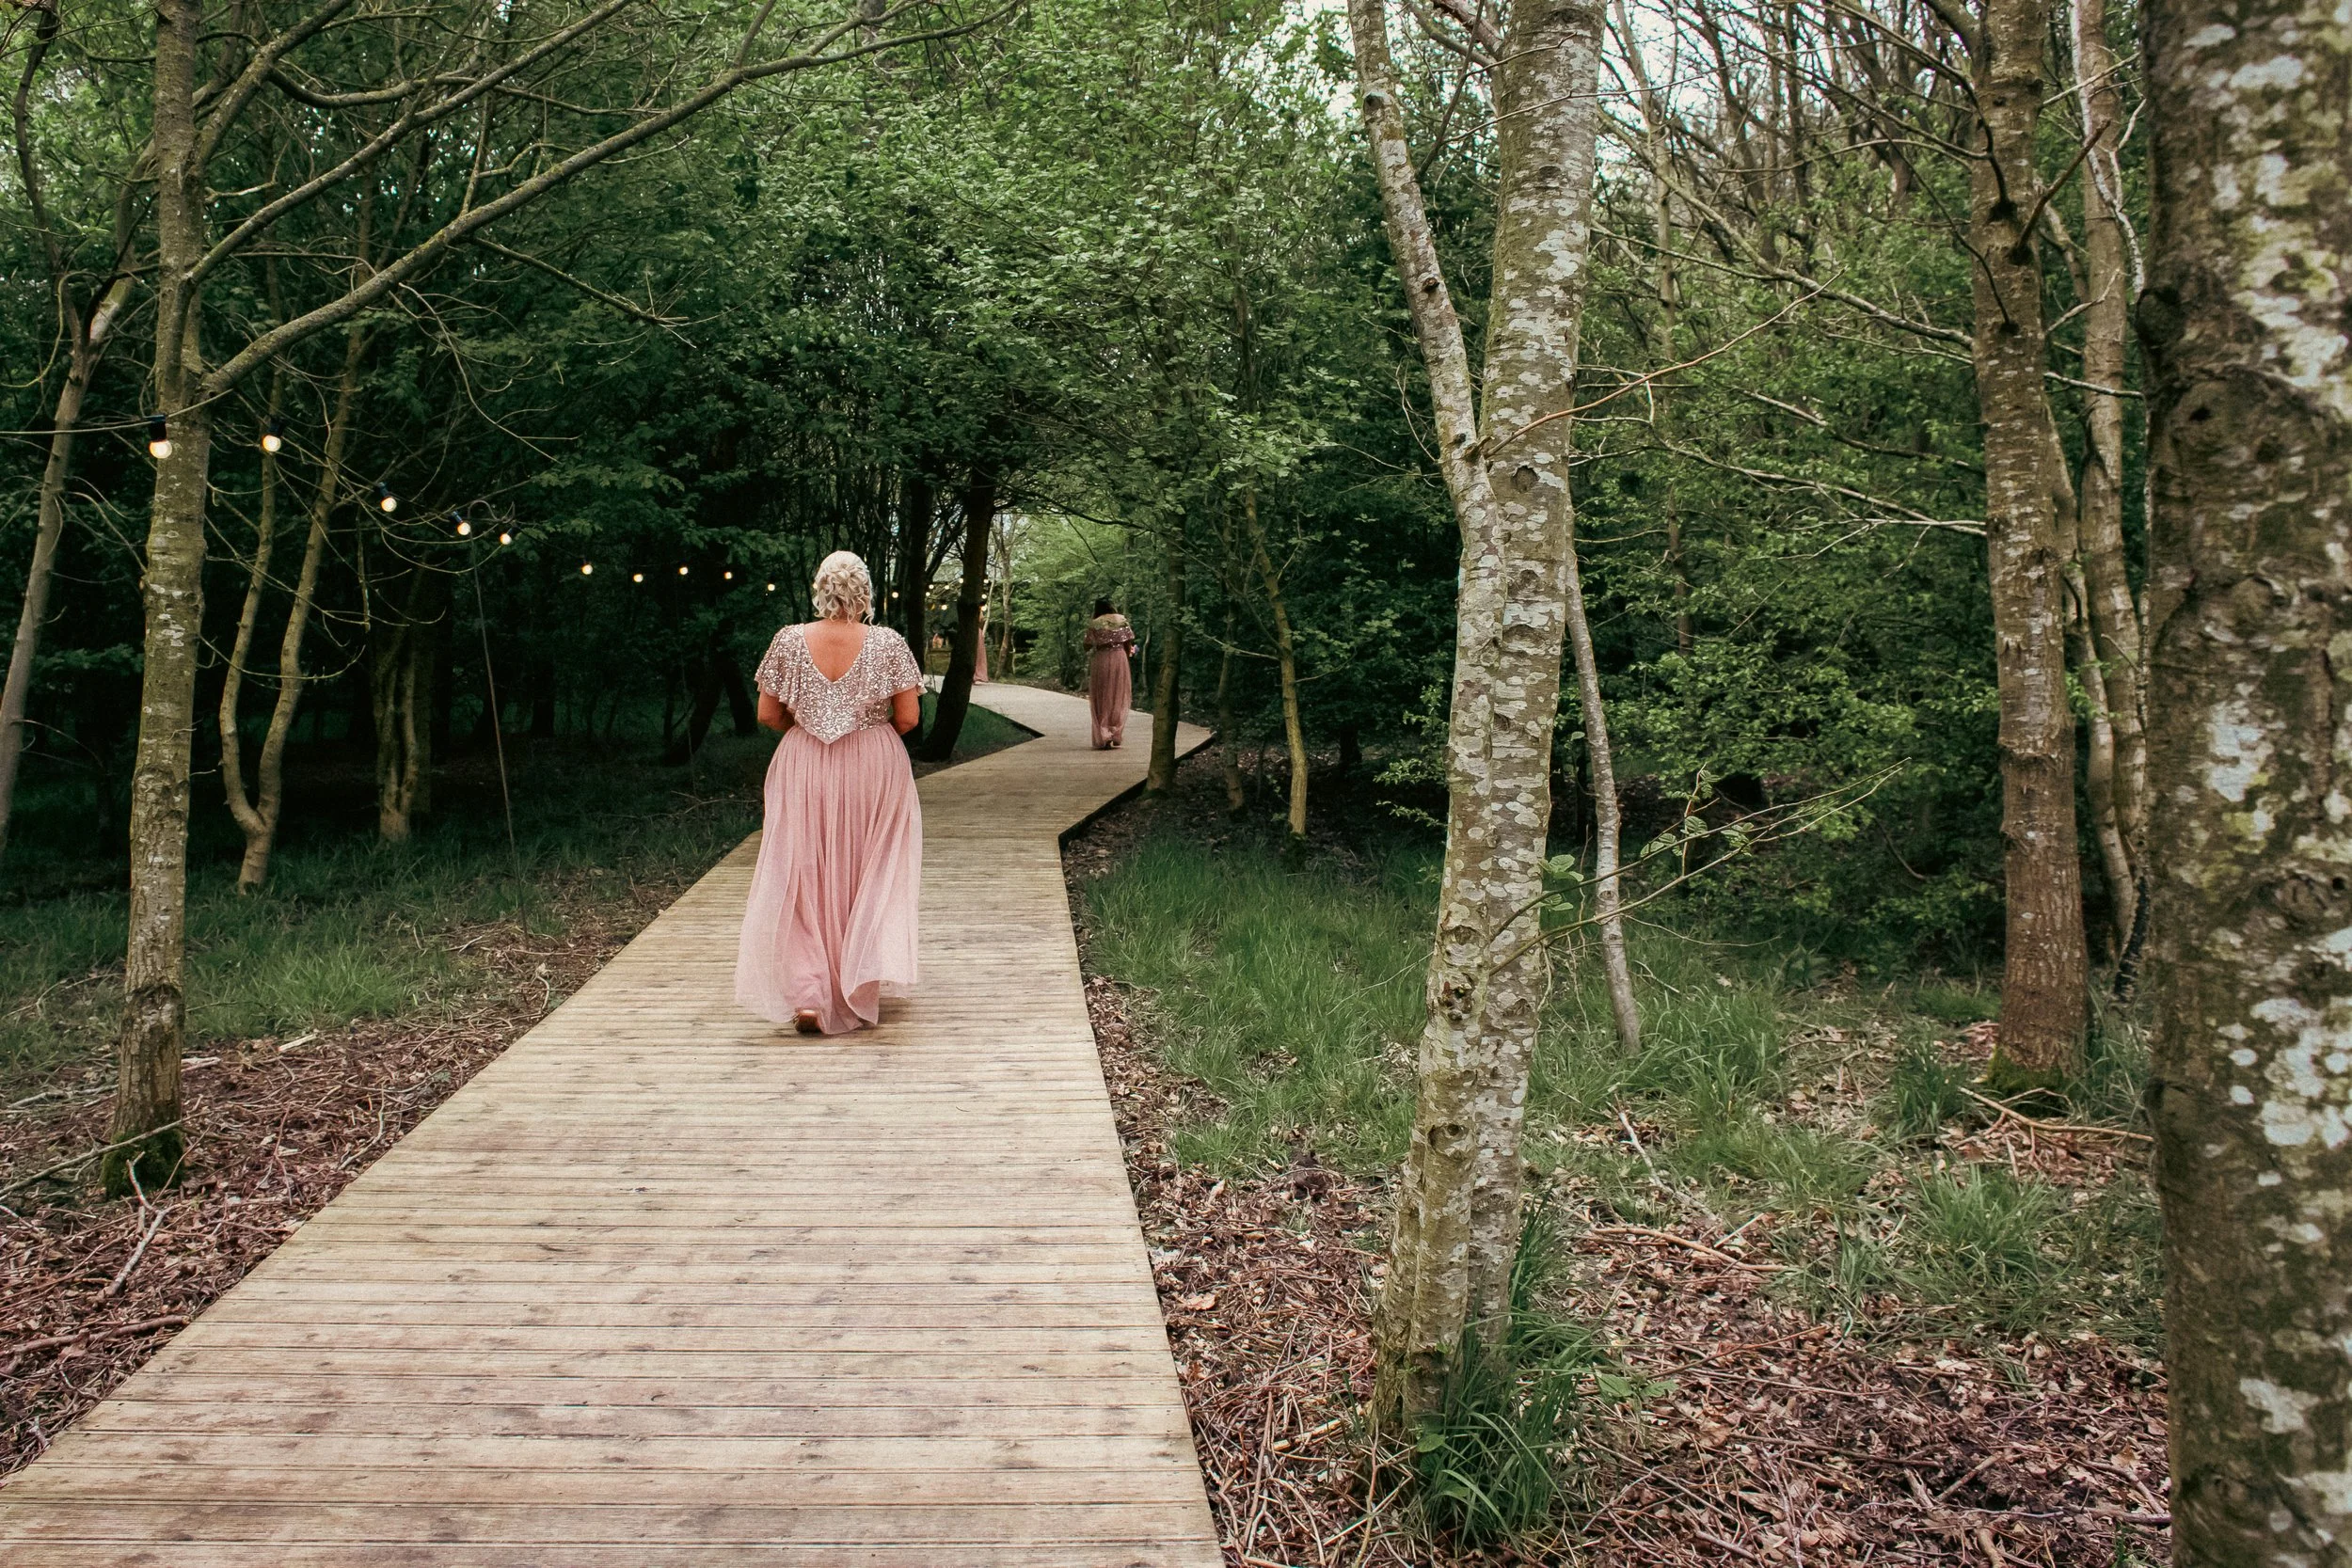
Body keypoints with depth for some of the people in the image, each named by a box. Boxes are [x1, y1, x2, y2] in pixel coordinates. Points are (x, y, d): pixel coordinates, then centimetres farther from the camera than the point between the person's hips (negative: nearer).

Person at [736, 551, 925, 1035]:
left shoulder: (789, 641, -6)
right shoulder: (888, 643, -9)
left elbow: (767, 714, -2)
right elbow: (909, 716, -8)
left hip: (804, 770, 0)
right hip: (875, 770, 0)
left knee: (802, 876, 7)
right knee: (869, 874, 14)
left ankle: (806, 994, -2)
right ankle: (861, 984, 15)